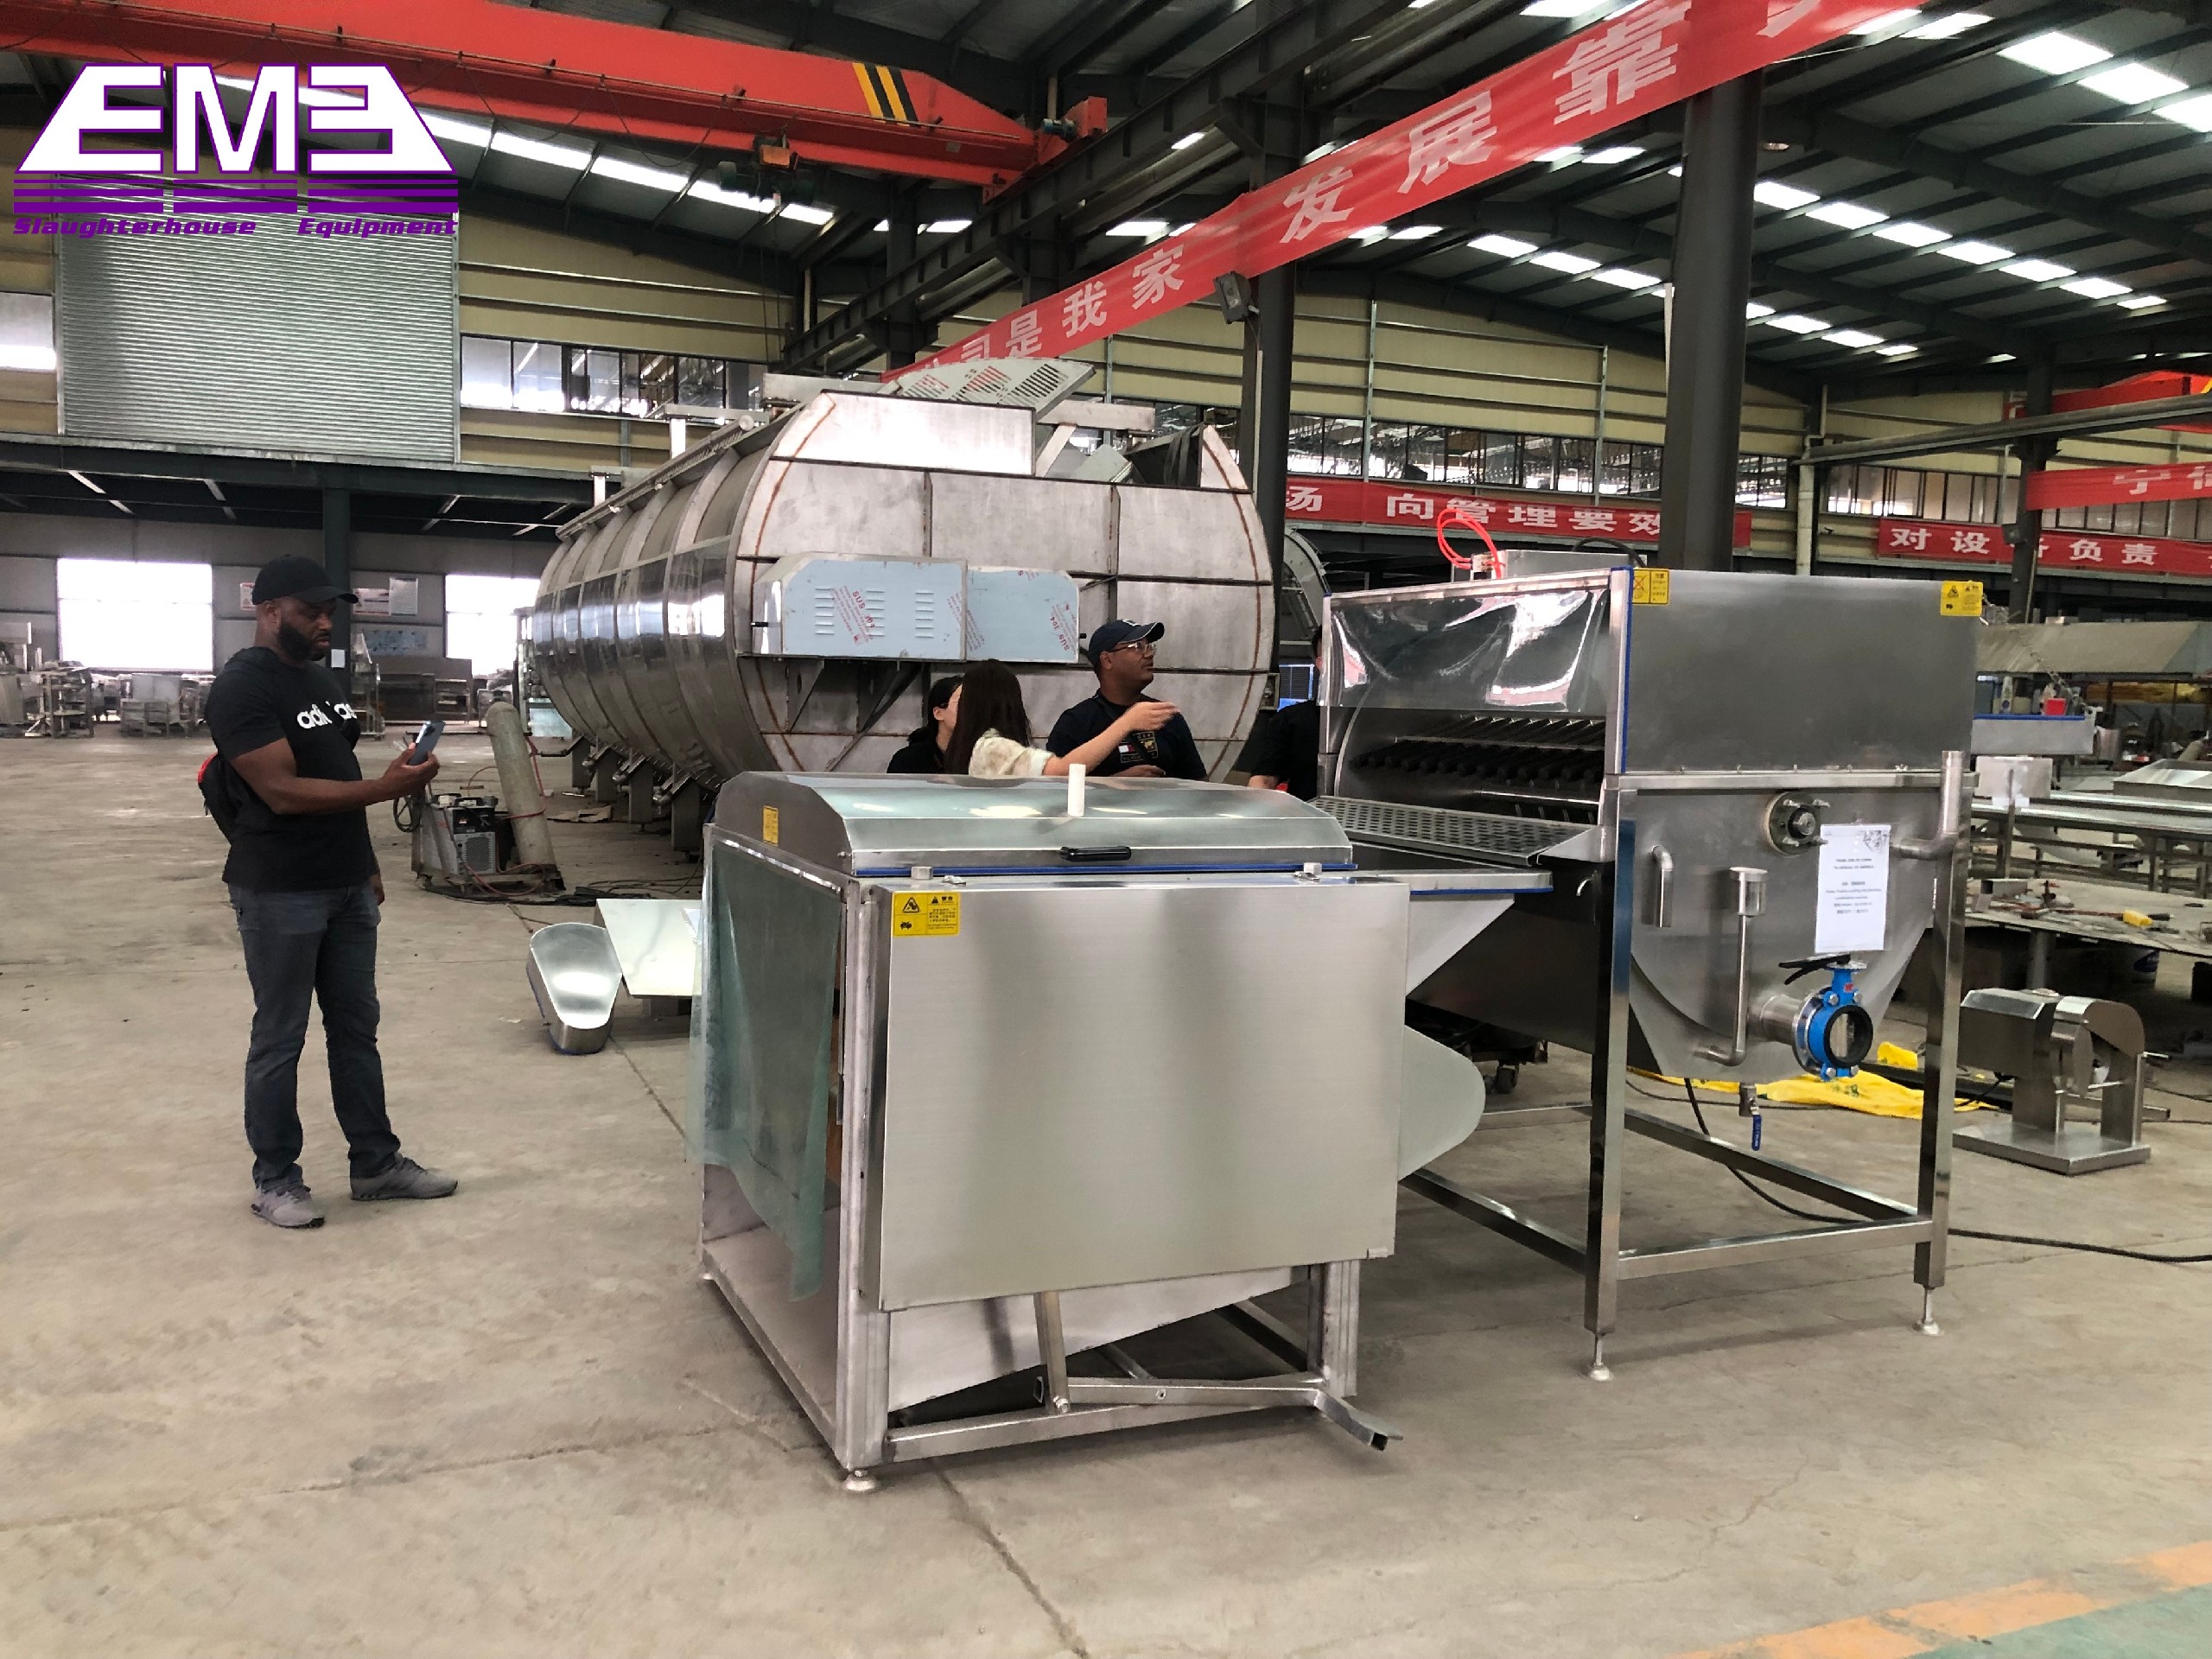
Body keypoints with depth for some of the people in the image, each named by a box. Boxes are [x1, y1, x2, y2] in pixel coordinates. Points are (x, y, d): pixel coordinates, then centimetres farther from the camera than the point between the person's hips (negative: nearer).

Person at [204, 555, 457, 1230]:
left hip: (347, 886, 8)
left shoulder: (325, 679, 13)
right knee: (279, 1038, 3)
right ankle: (274, 1179, 15)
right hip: (280, 894, -8)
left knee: (356, 1028, 13)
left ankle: (376, 1162, 22)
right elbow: (284, 791, -22)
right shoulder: (241, 688, -14)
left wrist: (367, 864, 18)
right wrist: (385, 788, -29)